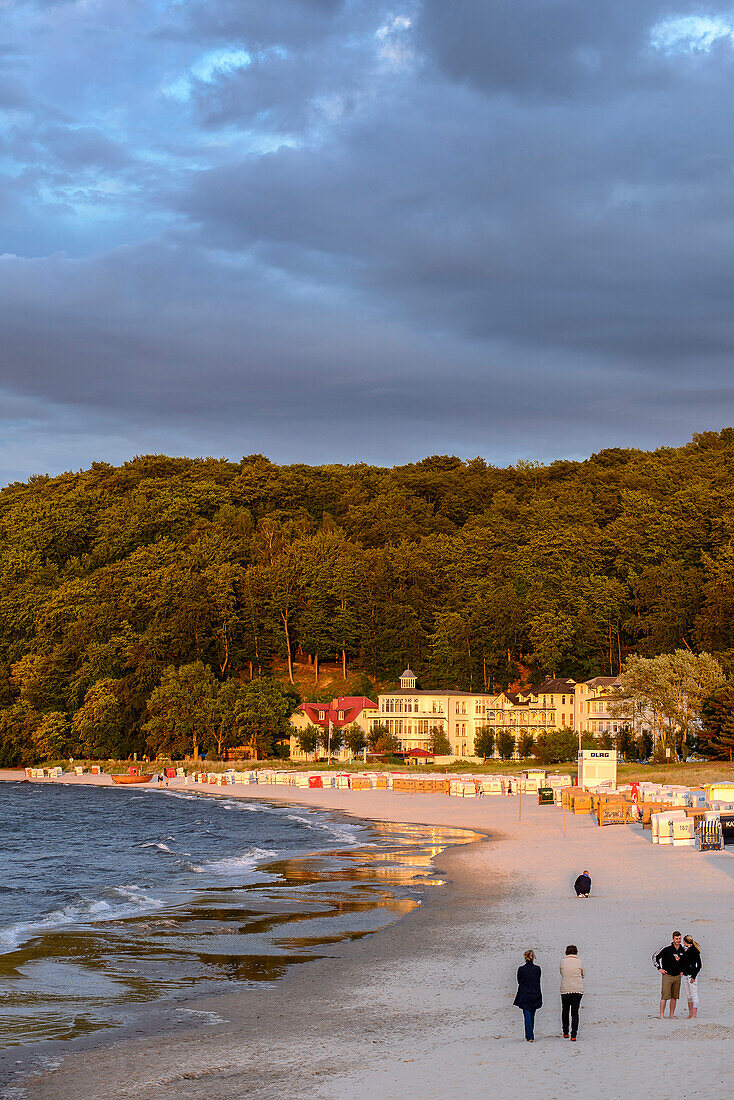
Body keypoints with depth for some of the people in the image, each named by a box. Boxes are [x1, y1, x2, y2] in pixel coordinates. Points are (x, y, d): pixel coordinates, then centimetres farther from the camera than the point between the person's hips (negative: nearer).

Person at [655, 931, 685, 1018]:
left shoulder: (682, 949, 6)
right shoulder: (667, 948, -11)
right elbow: (656, 957, -4)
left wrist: (682, 970, 15)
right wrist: (659, 968, -6)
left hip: (677, 976, 5)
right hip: (667, 975, -5)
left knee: (674, 997, 7)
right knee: (664, 996, -10)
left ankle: (671, 1015, 14)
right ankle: (661, 1016, -9)